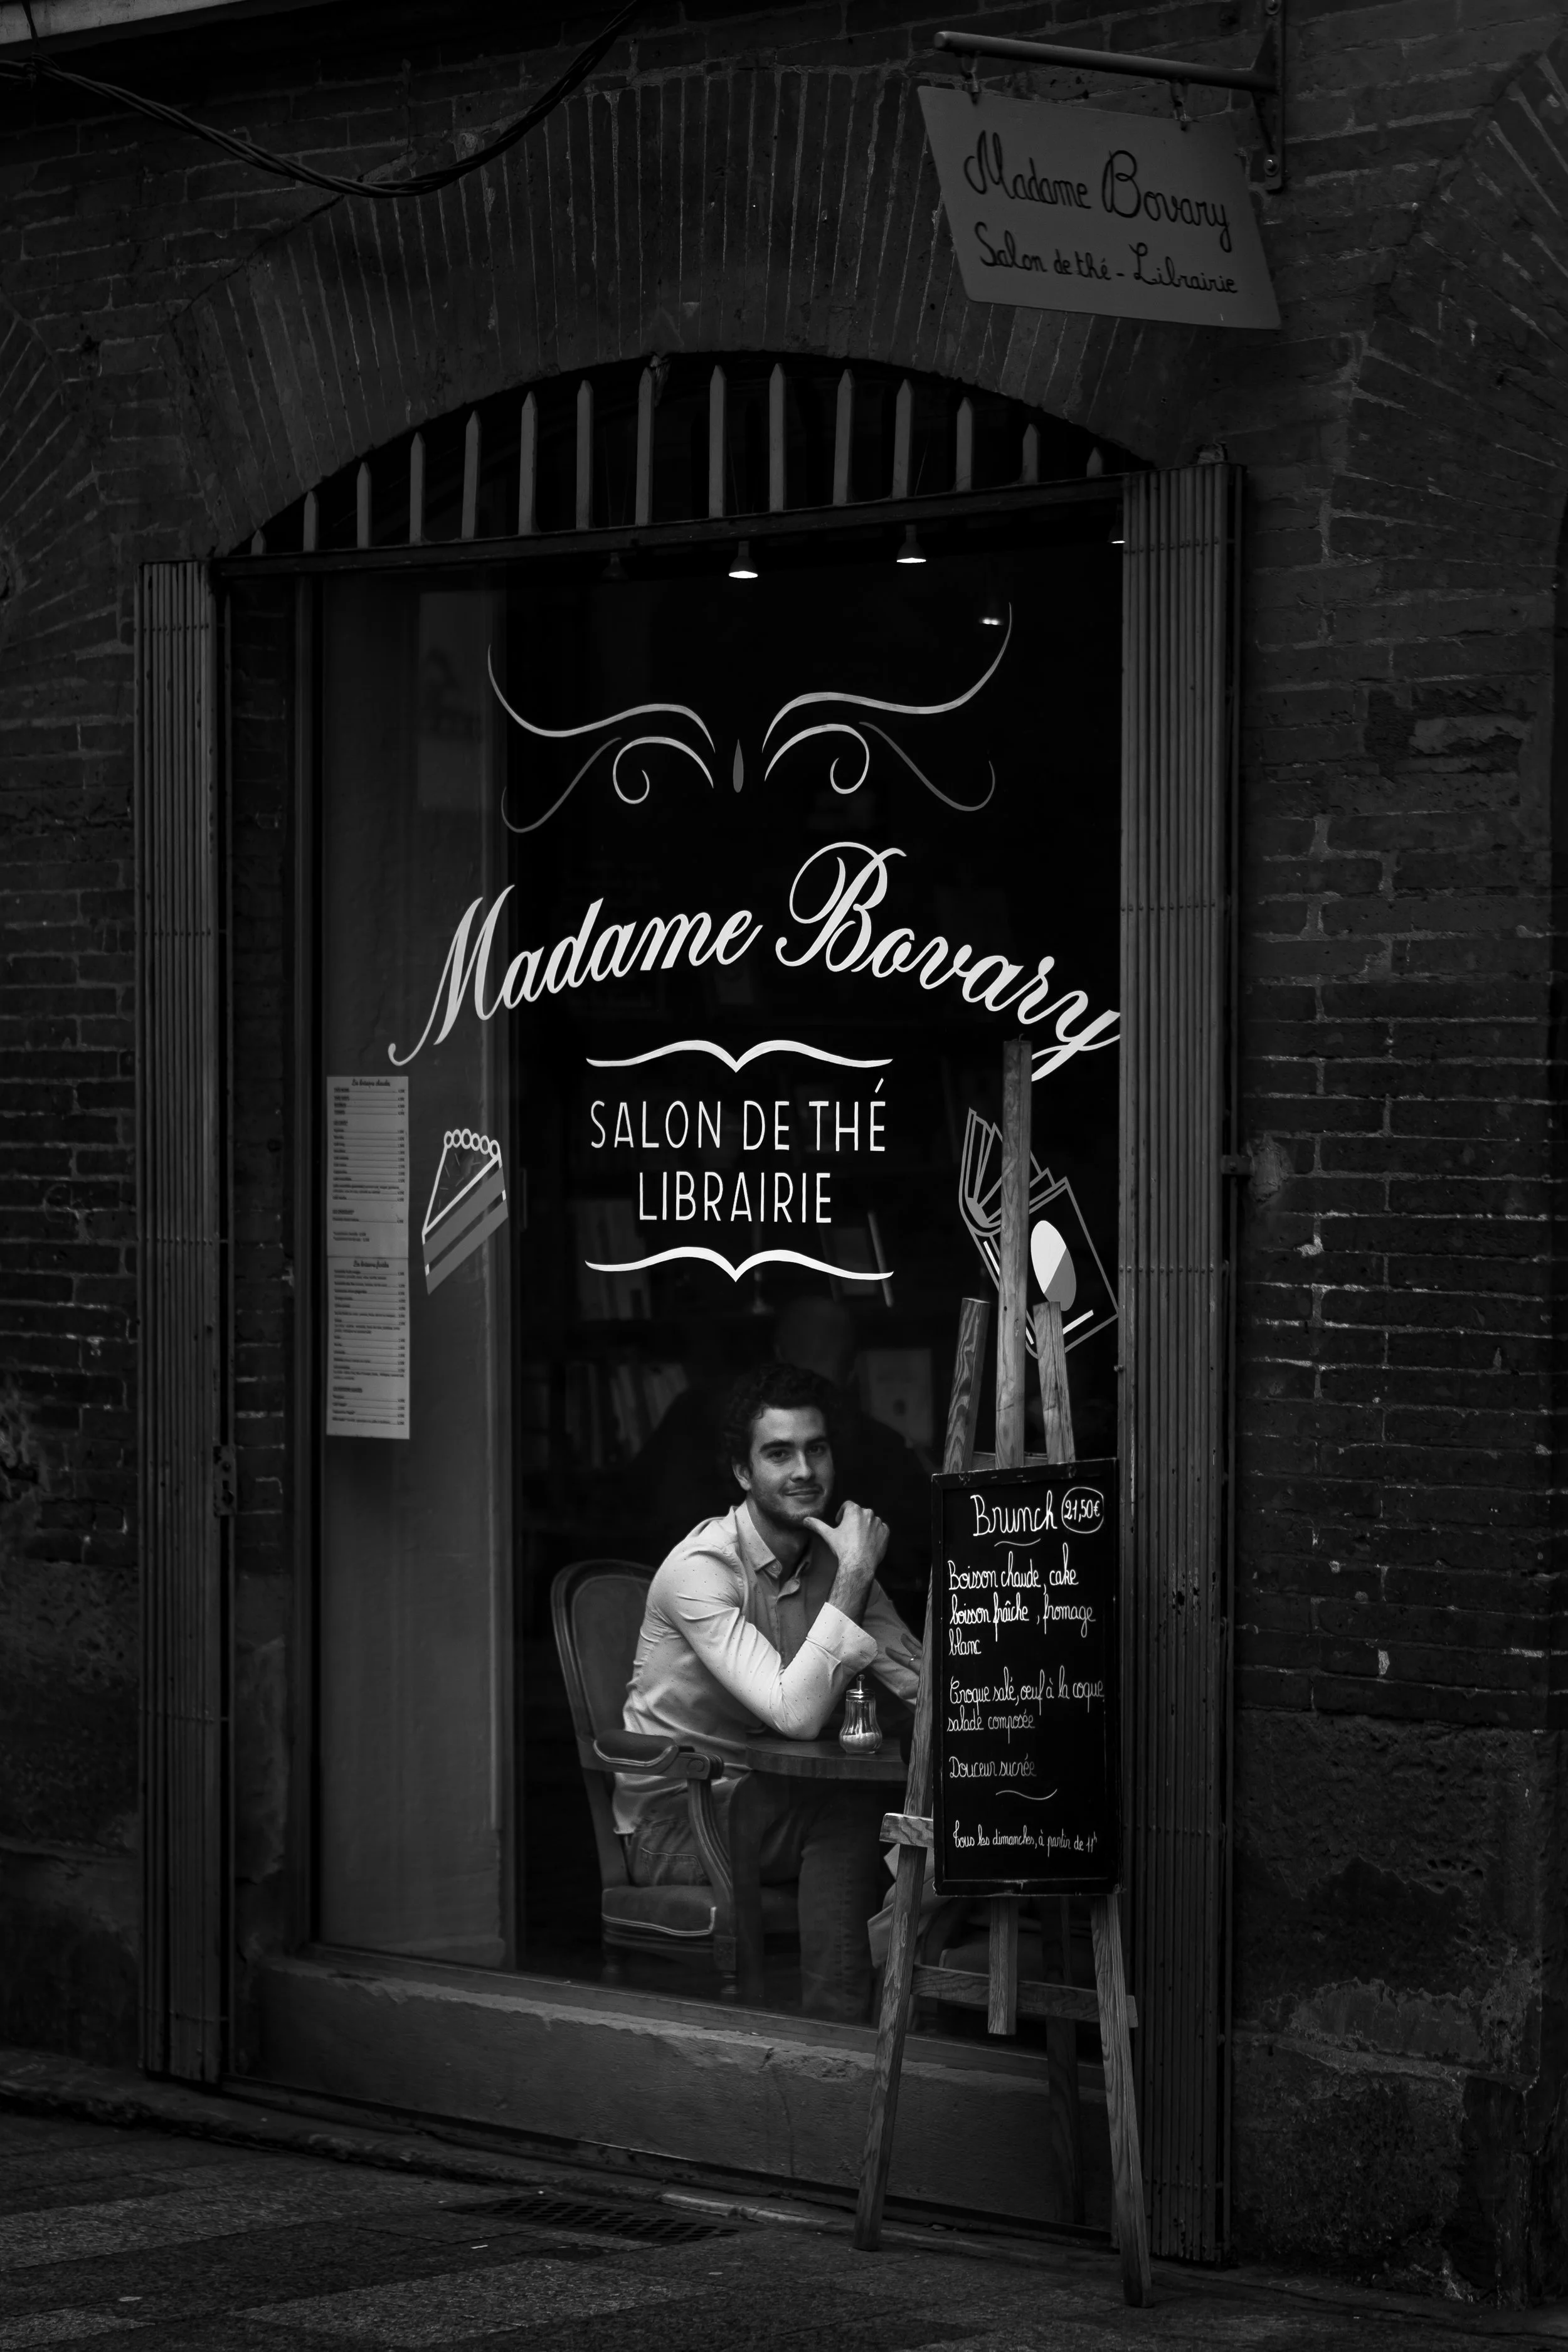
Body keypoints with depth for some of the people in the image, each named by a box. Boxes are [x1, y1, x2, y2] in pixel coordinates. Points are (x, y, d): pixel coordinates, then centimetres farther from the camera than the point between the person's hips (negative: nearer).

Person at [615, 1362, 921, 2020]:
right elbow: (796, 1714, -31)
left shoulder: (833, 1557, 3)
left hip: (766, 1803, 6)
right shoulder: (700, 1570, -20)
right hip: (671, 1822, -6)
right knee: (850, 1803, -28)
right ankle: (832, 2027, -23)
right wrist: (852, 1579, -29)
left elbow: (923, 1681, -1)